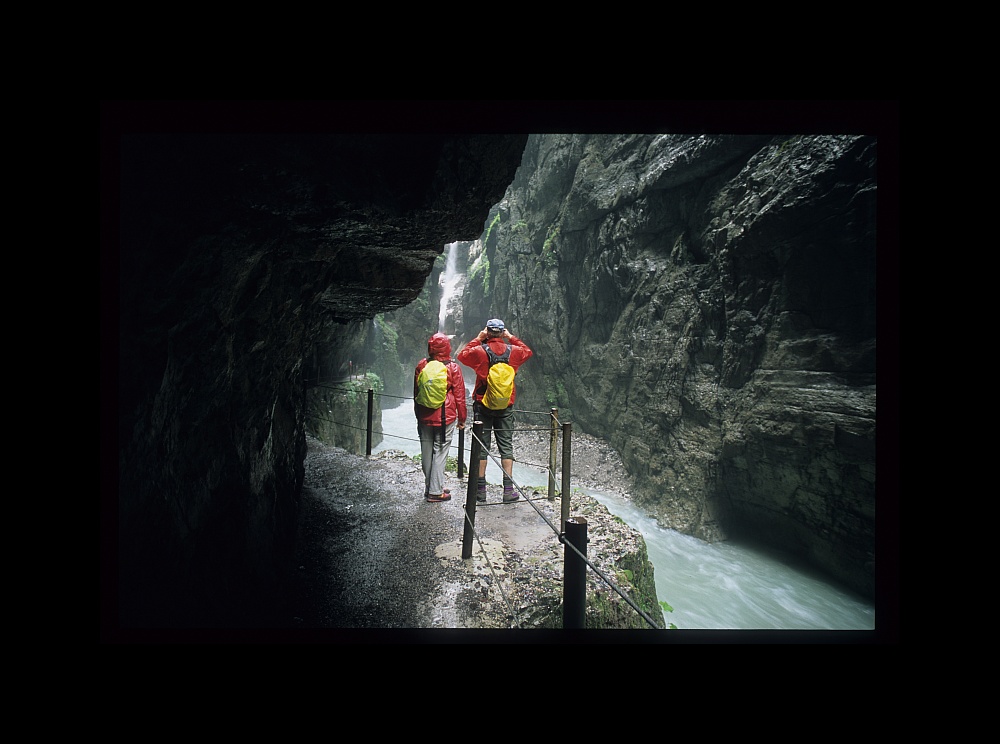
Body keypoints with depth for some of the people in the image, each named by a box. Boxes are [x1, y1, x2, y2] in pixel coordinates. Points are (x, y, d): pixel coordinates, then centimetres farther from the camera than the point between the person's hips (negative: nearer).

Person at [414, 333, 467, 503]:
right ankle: (435, 492, 10)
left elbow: (416, 392, 9)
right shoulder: (453, 367, -9)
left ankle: (430, 487, 27)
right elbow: (459, 395, -5)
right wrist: (462, 418, 6)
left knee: (427, 452, 14)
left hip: (425, 417, 4)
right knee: (440, 452, 4)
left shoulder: (421, 365, 0)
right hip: (446, 416, -4)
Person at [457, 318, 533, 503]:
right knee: (506, 446, 7)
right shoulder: (513, 351, -3)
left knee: (482, 446, 6)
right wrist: (511, 338, 17)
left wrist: (478, 339, 11)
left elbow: (462, 355, 12)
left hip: (483, 405, -1)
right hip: (506, 406, 1)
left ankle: (480, 489, 12)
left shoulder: (480, 351, -9)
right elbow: (528, 351, 19)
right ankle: (508, 490, 8)